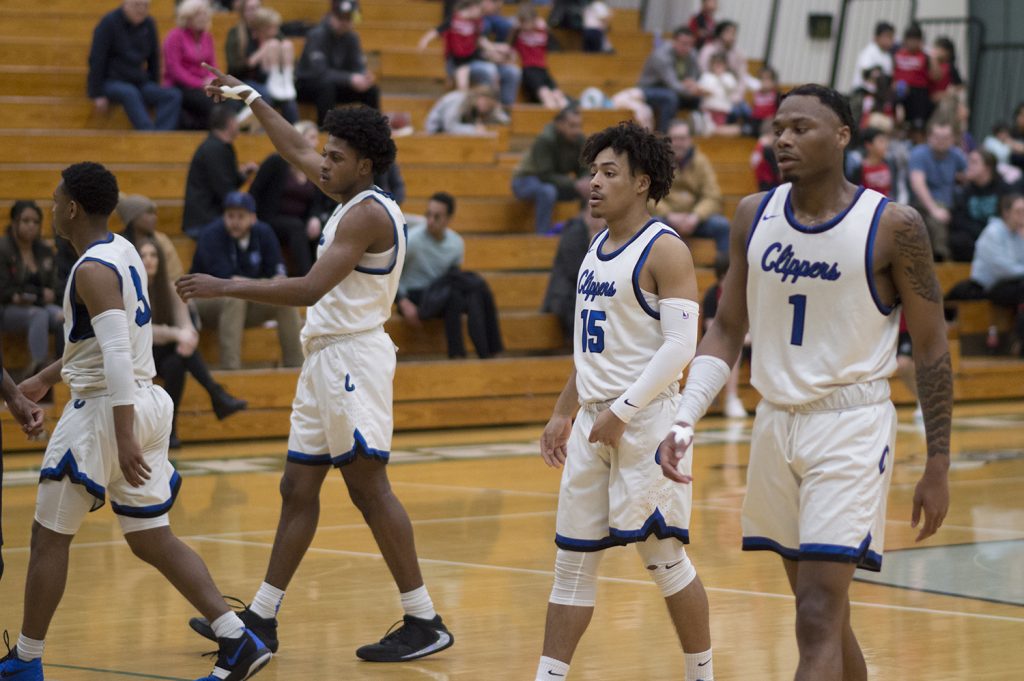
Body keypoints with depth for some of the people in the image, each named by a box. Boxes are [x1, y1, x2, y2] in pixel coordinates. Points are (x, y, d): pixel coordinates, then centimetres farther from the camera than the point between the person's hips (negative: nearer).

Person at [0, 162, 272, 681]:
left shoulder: (93, 270, -17)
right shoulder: (123, 253, 12)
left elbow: (117, 355, -26)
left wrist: (124, 438, -31)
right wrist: (45, 379, 35)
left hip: (105, 408, -9)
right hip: (145, 403, 9)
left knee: (49, 536, 5)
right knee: (150, 538, 8)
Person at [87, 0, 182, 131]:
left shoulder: (149, 24, 9)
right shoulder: (109, 22, -5)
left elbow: (154, 59, 20)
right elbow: (96, 60, -8)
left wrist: (154, 88, 13)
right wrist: (98, 95, -13)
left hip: (140, 83, 5)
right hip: (112, 82, -5)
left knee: (174, 96, -22)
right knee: (130, 93, -39)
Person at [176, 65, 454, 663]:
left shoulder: (367, 213, -14)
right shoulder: (354, 201, 14)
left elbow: (311, 289, -23)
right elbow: (296, 150, 31)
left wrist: (226, 287, -20)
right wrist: (250, 98, 34)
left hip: (352, 358, -10)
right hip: (326, 360, 10)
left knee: (369, 486, -11)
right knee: (298, 487, 11)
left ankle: (425, 623, -9)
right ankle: (261, 619, 16)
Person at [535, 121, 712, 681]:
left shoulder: (664, 251, -11)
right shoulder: (598, 247, 14)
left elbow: (680, 346, -18)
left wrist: (622, 411, -20)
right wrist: (563, 413, 19)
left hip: (644, 419, -8)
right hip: (594, 421, 8)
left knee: (664, 554, -1)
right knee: (573, 559, 7)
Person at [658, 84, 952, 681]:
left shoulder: (893, 226, -10)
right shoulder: (755, 216, 4)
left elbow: (932, 347, -4)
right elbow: (728, 331, 11)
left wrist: (938, 467, -5)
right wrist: (685, 420, -3)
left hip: (851, 427, -6)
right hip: (776, 423, 6)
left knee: (819, 620, -13)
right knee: (823, 611, 14)